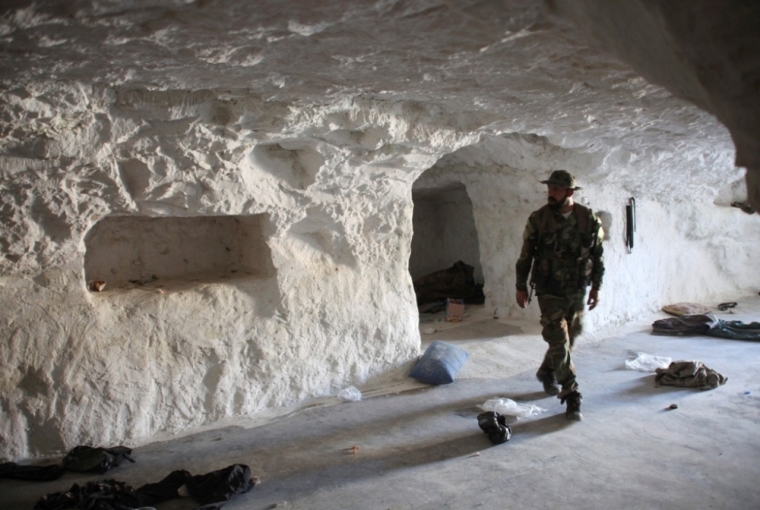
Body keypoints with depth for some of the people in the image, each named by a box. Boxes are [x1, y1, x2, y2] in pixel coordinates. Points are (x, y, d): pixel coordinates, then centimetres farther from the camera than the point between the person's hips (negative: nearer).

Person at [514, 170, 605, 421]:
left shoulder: (589, 219, -4)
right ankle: (571, 397, -1)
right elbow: (526, 255, -1)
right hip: (550, 291, -3)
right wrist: (521, 287, -1)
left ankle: (547, 372, 41)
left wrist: (596, 287, 4)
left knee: (568, 338, 15)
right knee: (559, 342, -8)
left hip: (577, 291, 3)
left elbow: (598, 256, 5)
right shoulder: (538, 219, -8)